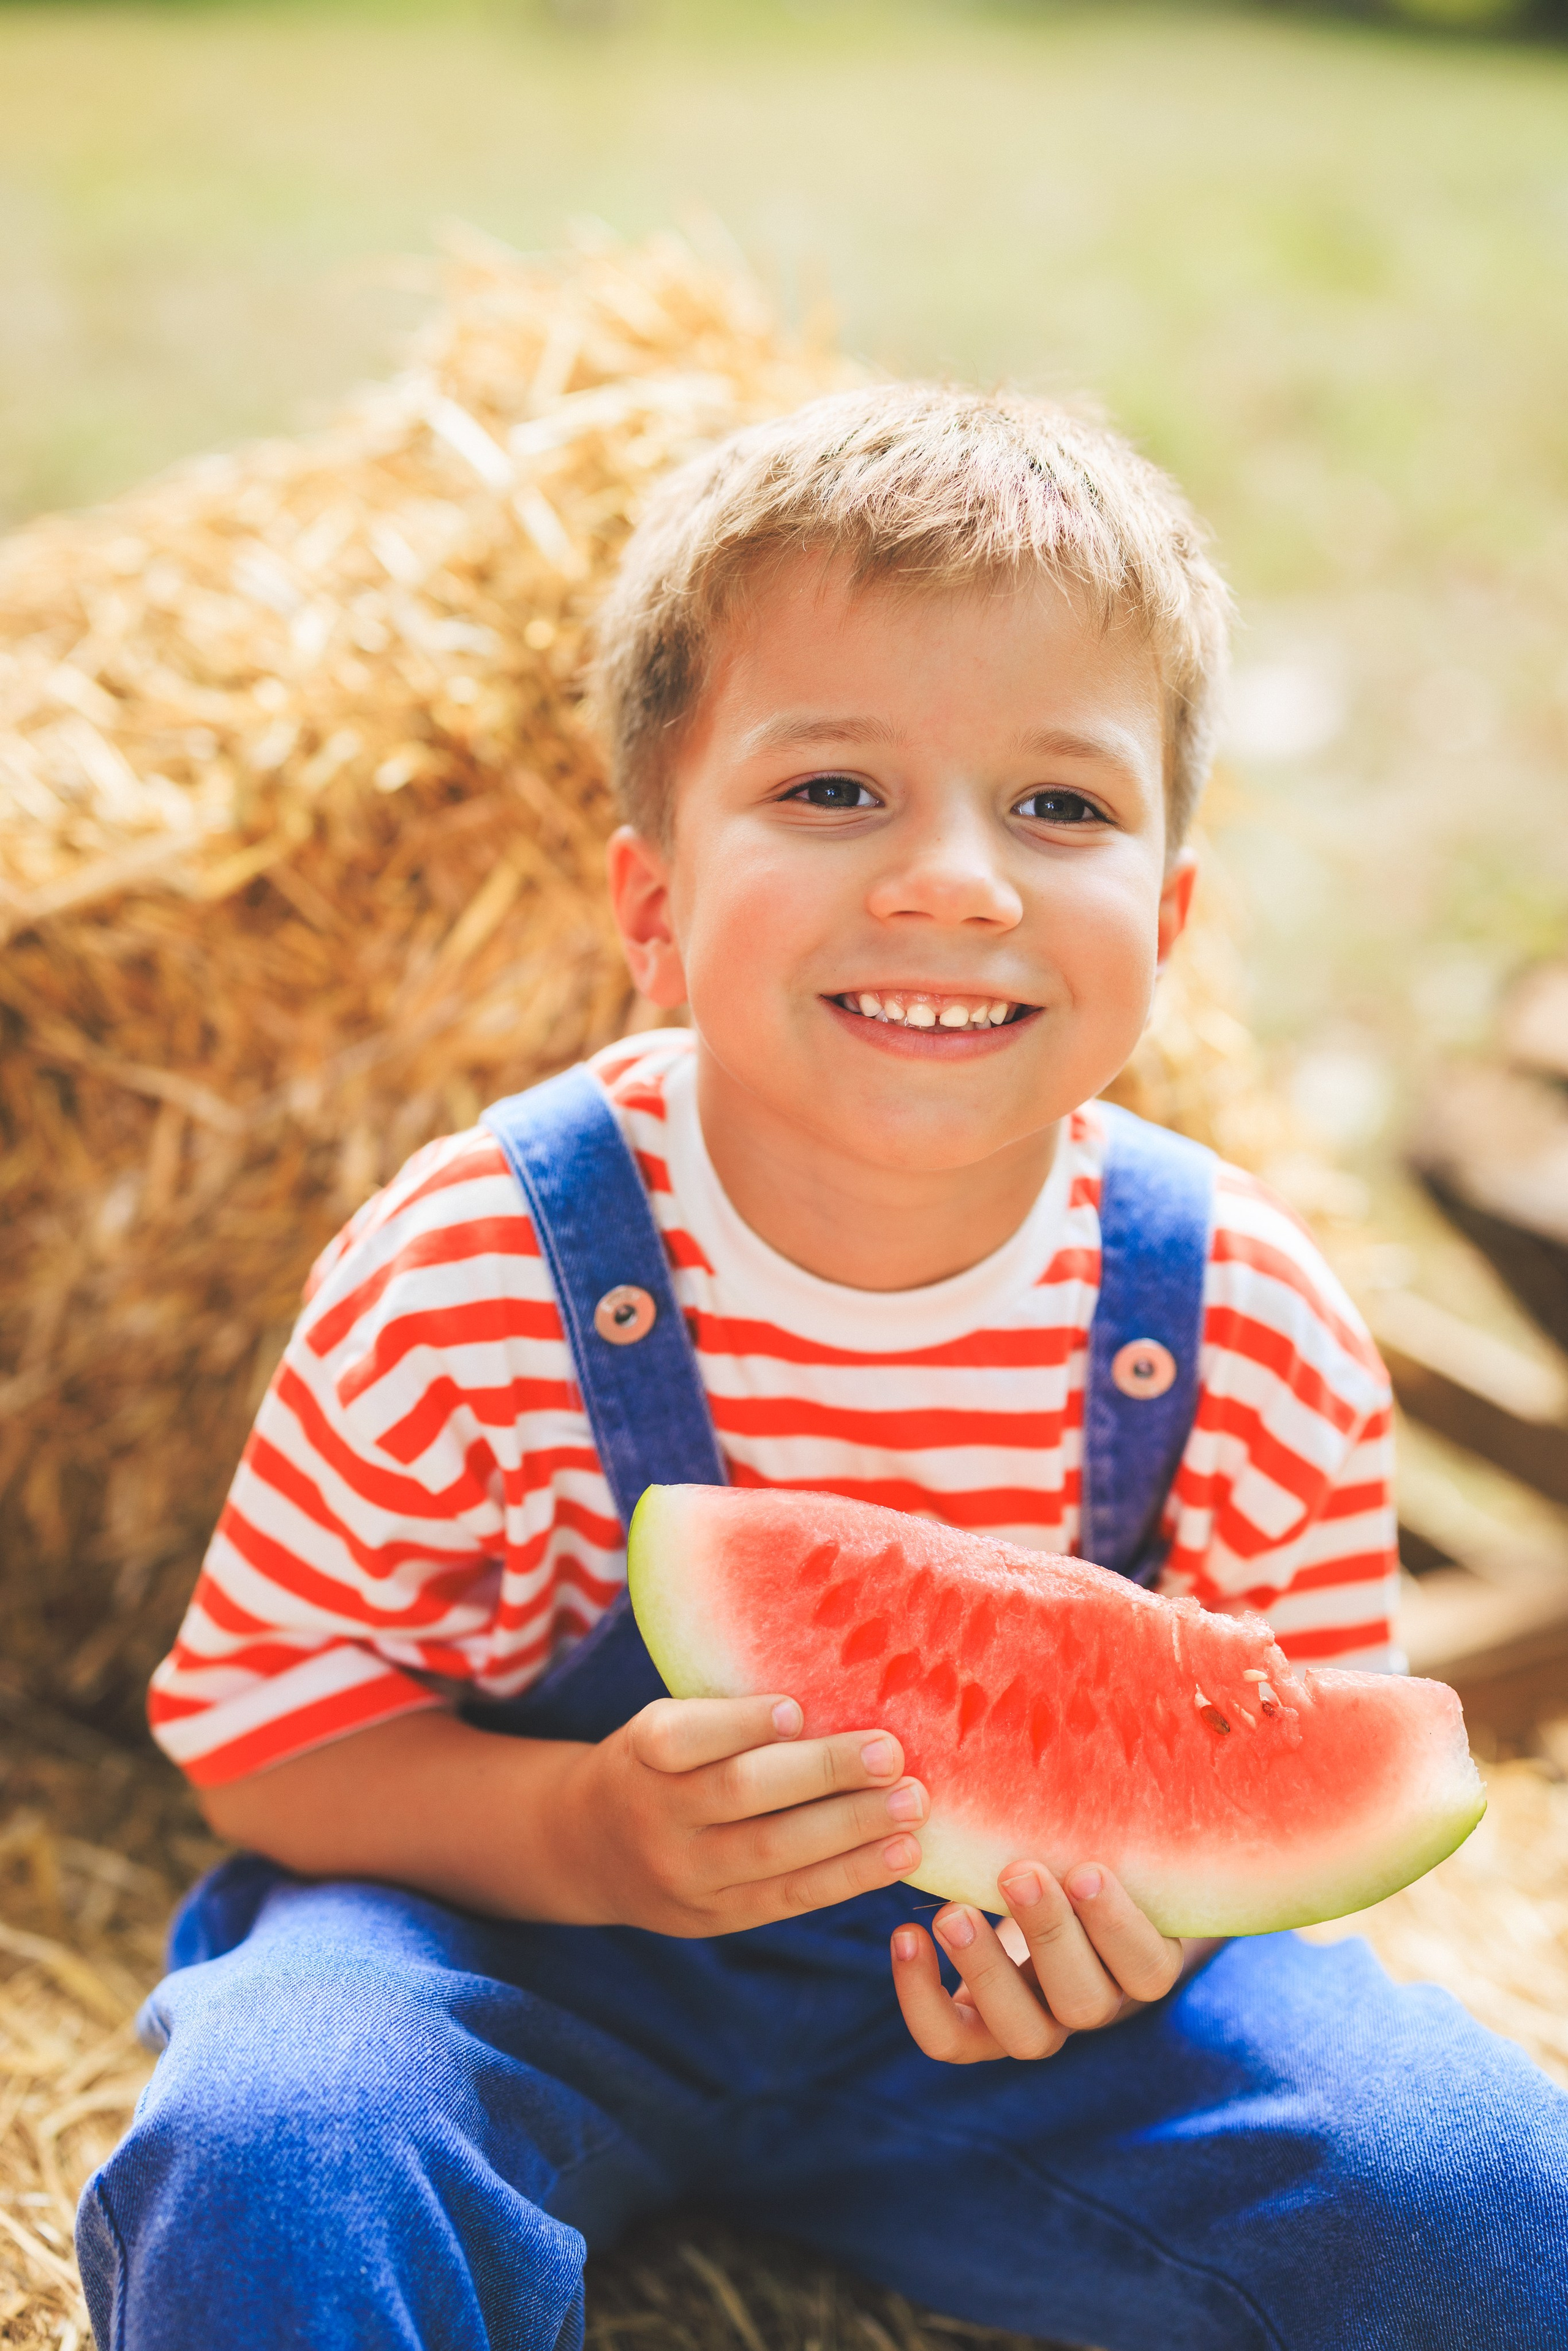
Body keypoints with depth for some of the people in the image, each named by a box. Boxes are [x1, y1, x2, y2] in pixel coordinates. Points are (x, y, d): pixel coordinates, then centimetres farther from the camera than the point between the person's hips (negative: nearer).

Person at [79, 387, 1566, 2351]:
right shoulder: (467, 1272, -21)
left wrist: (1153, 1901, -22)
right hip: (521, 1937, -2)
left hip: (1018, 1990, 3)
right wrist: (584, 1831, -28)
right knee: (275, 2176, -32)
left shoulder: (1260, 1340, -15)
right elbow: (257, 1703, -10)